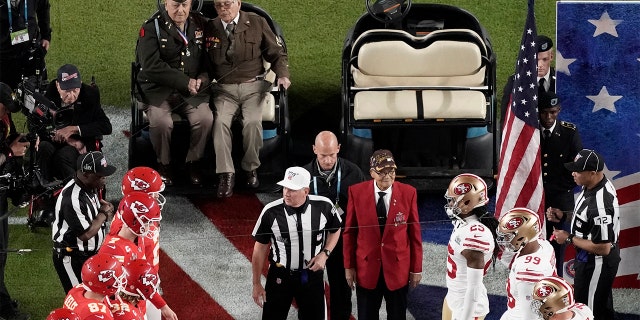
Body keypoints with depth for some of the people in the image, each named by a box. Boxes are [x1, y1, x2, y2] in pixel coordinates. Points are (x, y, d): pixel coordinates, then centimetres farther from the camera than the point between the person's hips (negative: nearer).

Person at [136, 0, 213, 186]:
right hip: (158, 89, -3)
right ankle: (164, 164, -3)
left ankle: (193, 162, -1)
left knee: (206, 119, -25)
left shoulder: (201, 25, 8)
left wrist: (202, 79, -7)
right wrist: (185, 82, -18)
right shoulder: (151, 28, -5)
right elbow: (151, 66, -15)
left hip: (193, 90, 3)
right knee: (161, 122, -30)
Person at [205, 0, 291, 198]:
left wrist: (283, 74, -7)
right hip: (224, 89, 1)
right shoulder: (210, 29, 6)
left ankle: (251, 168, -5)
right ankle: (226, 175, -21)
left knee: (253, 122, -26)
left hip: (253, 86, -1)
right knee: (220, 122, -26)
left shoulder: (257, 23, 3)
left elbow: (276, 53, 9)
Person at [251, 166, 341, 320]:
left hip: (312, 274, 1)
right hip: (280, 276, -1)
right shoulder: (271, 212, -17)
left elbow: (335, 230, 8)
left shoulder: (324, 206, -14)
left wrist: (324, 254, -9)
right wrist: (256, 284, 0)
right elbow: (260, 249, -5)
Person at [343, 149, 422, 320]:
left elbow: (415, 232, -1)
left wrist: (416, 268, 1)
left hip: (398, 268, 0)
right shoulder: (356, 192, -6)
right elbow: (349, 231, 1)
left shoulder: (408, 193, -6)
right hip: (366, 268, 0)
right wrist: (349, 266, 1)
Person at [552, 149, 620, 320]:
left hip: (596, 264, -10)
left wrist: (569, 238, -21)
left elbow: (603, 248, -31)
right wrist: (562, 216, -1)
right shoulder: (592, 184, -5)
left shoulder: (600, 205, -36)